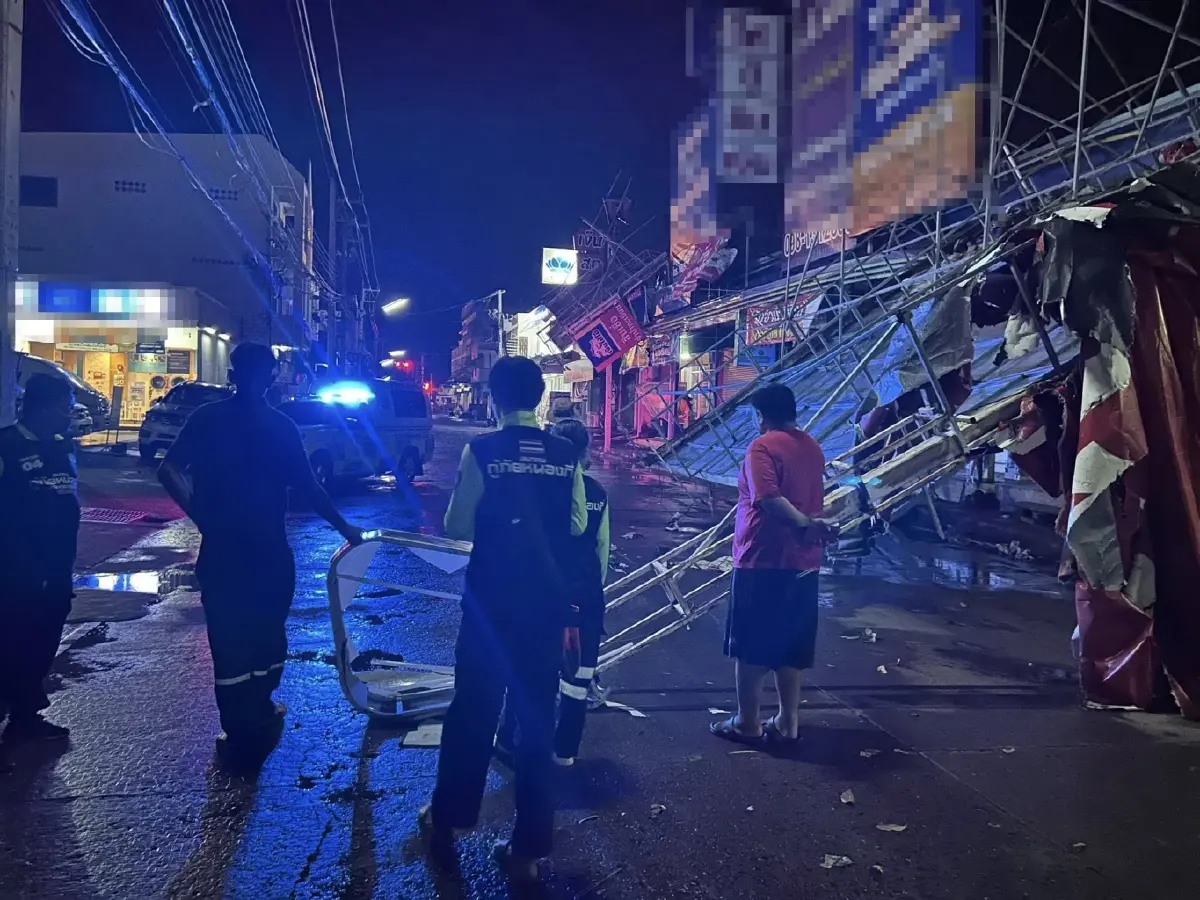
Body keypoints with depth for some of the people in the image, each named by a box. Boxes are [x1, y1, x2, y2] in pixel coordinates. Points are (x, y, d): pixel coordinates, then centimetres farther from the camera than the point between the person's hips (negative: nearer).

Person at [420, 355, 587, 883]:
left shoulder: (481, 451, -11)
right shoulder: (567, 457, -1)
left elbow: (456, 529, -9)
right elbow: (577, 525, 6)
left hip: (492, 600, -2)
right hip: (547, 602, 3)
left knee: (473, 711, 15)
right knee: (537, 720, 11)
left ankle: (446, 819, 33)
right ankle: (527, 849, 19)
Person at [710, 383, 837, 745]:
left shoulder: (763, 446, -12)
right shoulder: (813, 448, 11)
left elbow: (768, 499, -27)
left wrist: (805, 524, -28)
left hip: (763, 560, -7)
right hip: (802, 562, 7)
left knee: (750, 644, 4)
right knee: (790, 645, 13)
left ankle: (747, 722, 12)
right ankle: (788, 721, 18)